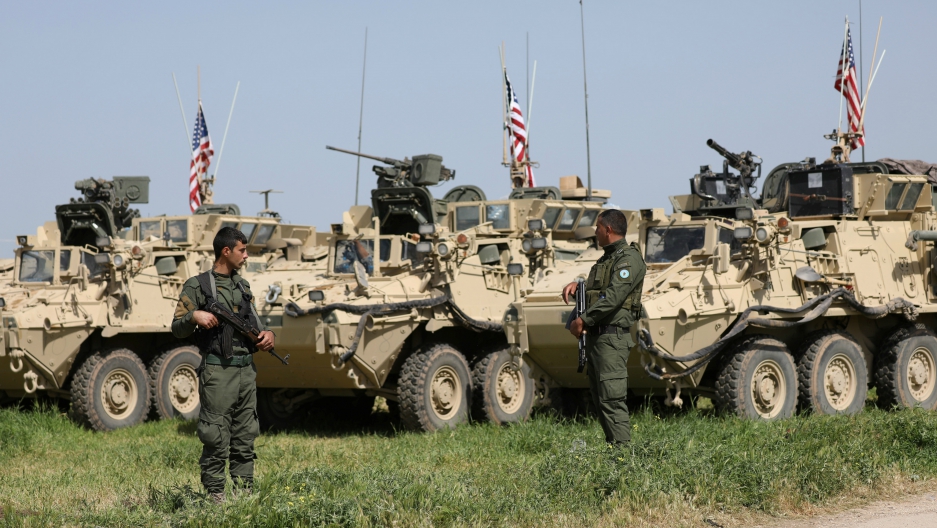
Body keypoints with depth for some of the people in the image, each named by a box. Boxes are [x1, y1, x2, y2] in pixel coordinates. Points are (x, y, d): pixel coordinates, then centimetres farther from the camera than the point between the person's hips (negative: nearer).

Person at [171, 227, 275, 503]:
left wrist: (267, 334, 1)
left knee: (245, 439, 10)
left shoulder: (243, 286, 17)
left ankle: (246, 494, 15)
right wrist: (194, 316, -24)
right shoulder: (197, 286, -2)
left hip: (246, 371, 6)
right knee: (217, 440, -6)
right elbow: (178, 329, -4)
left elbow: (254, 323, 23)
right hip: (218, 371, -6)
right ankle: (215, 497, -1)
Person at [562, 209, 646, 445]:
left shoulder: (629, 259, -10)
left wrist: (583, 320, -19)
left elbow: (612, 297, -20)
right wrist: (576, 286, 10)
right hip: (595, 337, 10)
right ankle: (612, 445, 13)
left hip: (612, 338, -10)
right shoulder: (606, 259, 22)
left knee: (612, 398, -14)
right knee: (600, 399, 10)